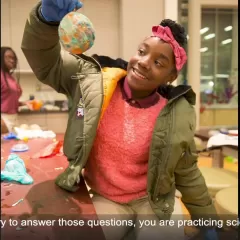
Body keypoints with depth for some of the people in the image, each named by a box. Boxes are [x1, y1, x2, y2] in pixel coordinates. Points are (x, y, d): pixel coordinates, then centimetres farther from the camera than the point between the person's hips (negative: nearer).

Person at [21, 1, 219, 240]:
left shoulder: (178, 115, -13)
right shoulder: (92, 82, -13)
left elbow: (187, 174, -1)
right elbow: (45, 61, -10)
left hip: (154, 202, 0)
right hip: (105, 200, 1)